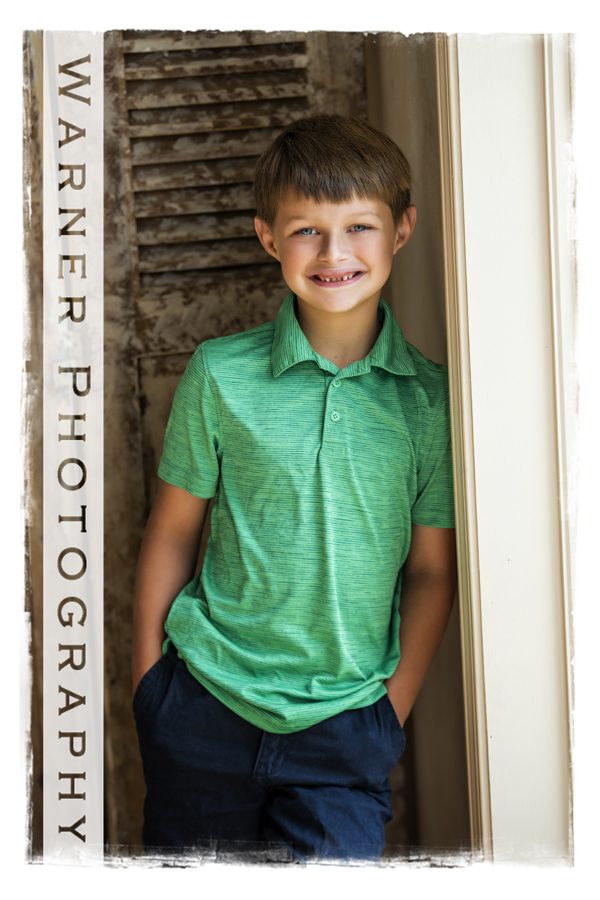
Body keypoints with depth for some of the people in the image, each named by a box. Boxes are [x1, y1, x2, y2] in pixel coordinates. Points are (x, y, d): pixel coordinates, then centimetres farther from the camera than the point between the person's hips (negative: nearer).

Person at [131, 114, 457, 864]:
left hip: (347, 721, 0)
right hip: (206, 704, 0)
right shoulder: (220, 374, -8)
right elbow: (171, 532, 0)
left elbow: (430, 570, 1)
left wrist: (392, 709, 0)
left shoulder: (428, 399, -5)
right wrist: (147, 683, 3)